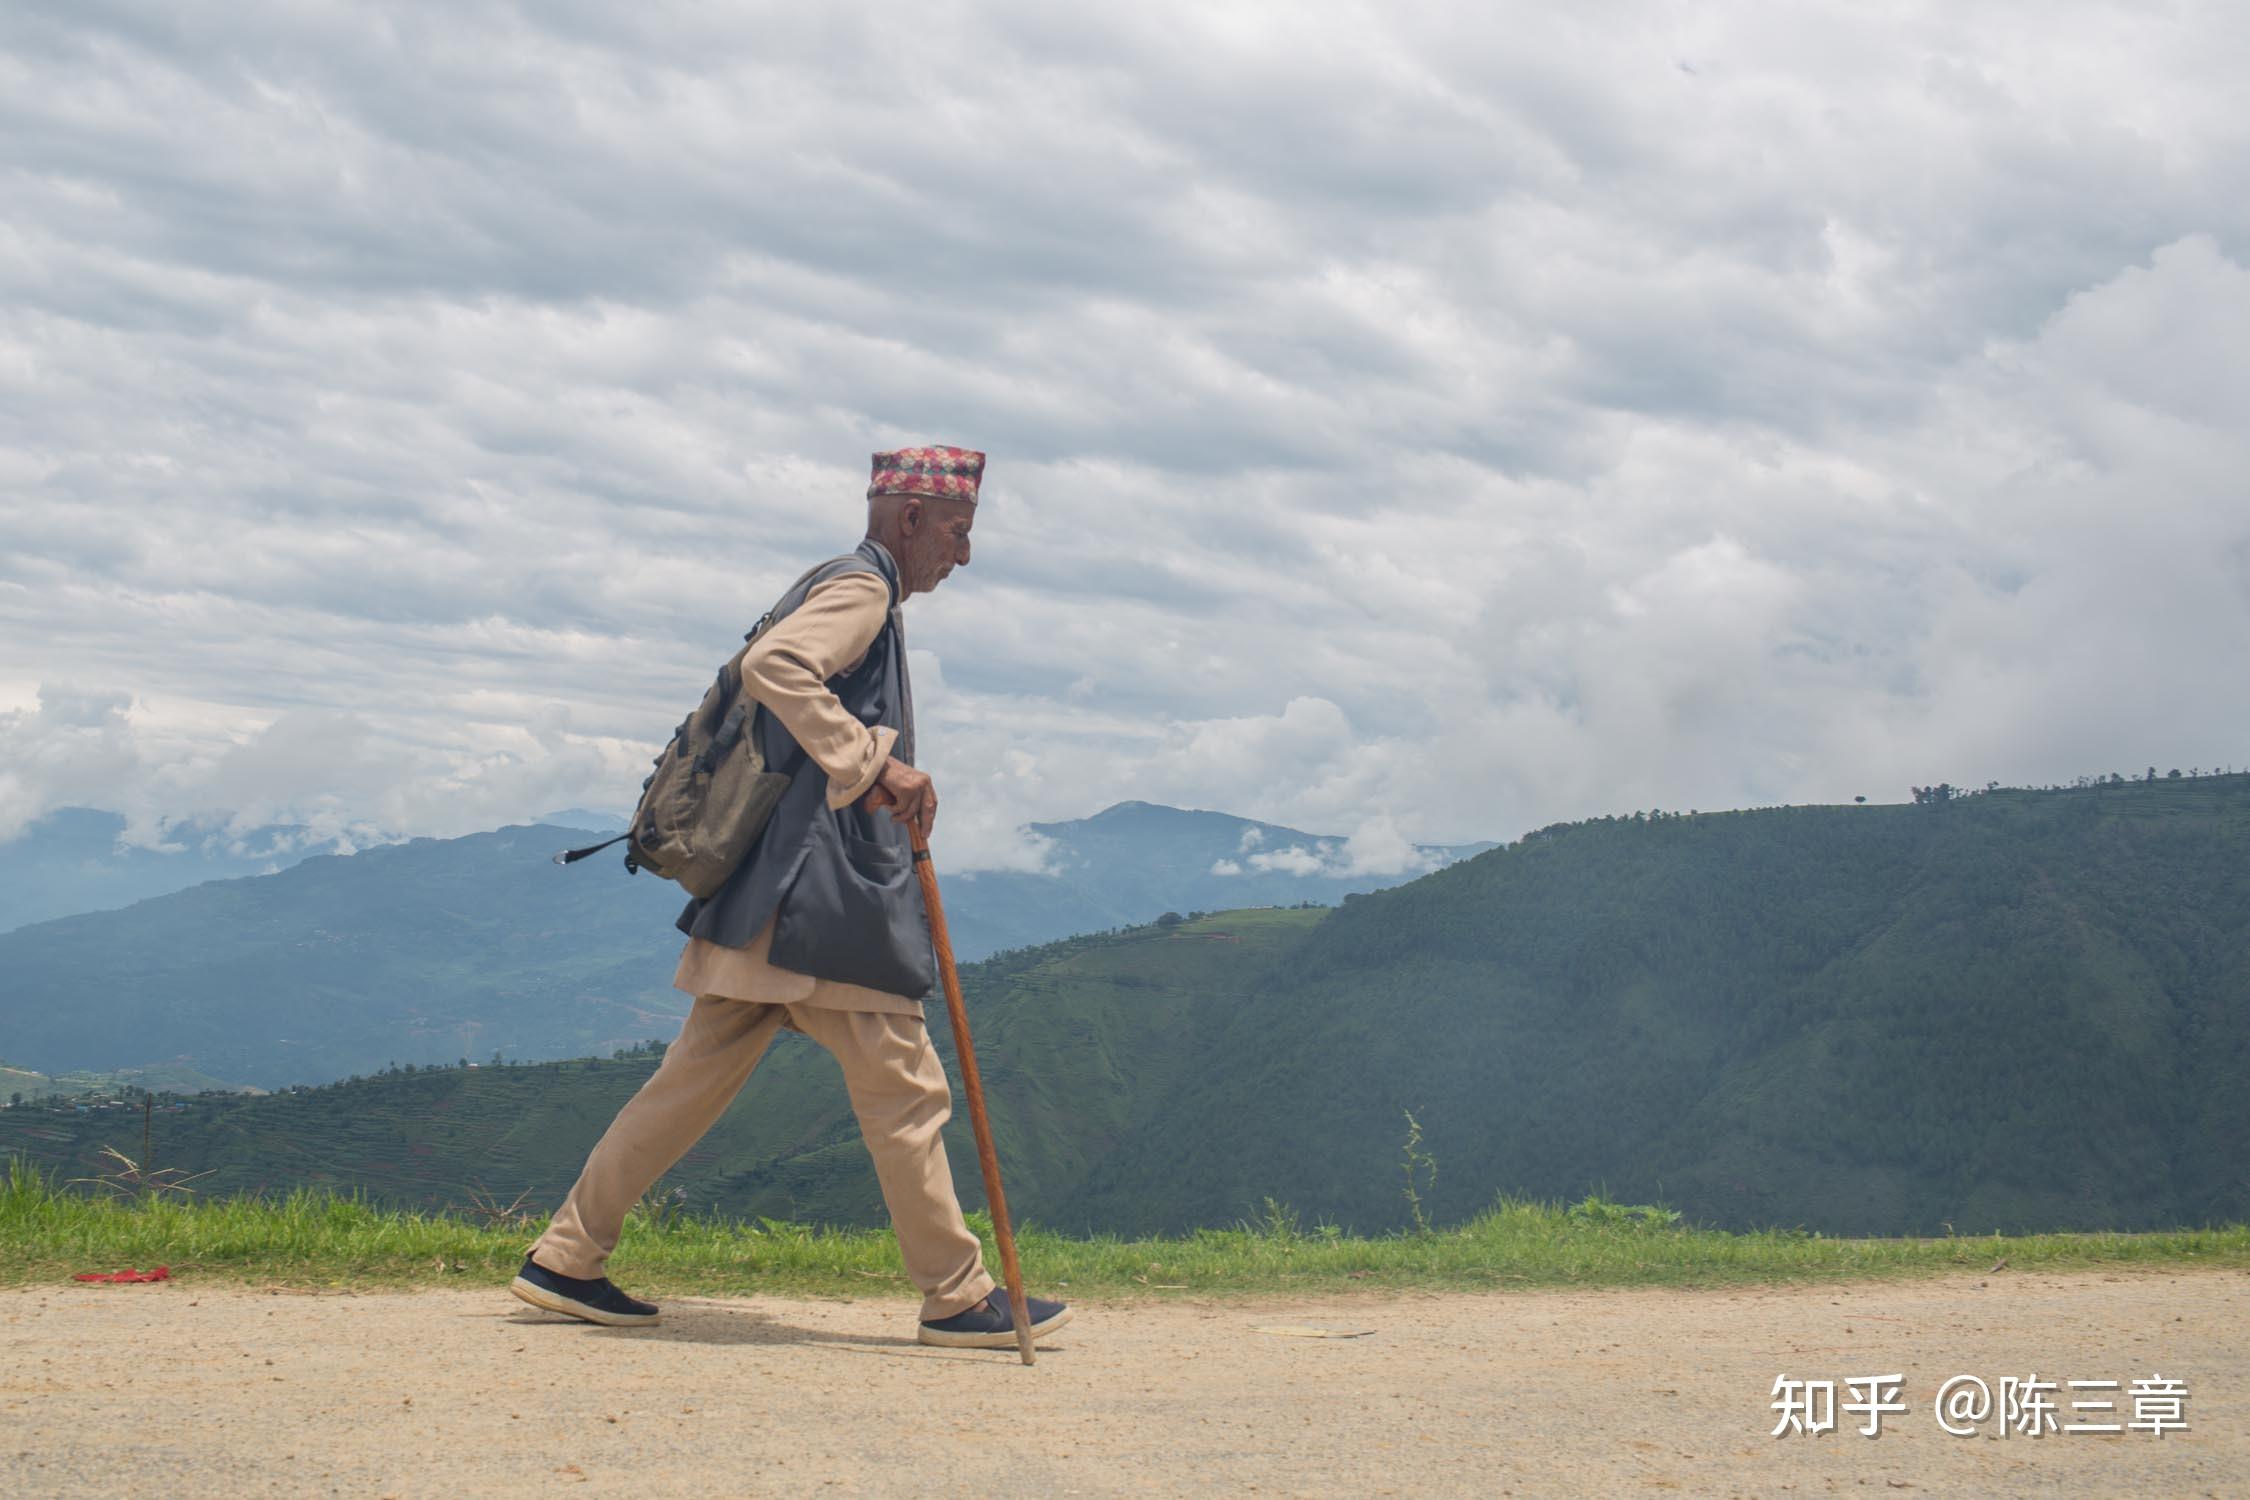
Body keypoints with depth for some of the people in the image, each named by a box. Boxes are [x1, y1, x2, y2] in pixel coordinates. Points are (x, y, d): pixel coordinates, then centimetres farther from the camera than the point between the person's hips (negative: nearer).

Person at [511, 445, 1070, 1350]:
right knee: (904, 1089, -3)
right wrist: (872, 764, -28)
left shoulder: (845, 591, 24)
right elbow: (770, 666, -25)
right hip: (826, 899, -10)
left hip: (771, 898, 10)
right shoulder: (859, 586, -7)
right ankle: (958, 1299, 4)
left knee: (694, 1080, 10)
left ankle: (564, 1259, 14)